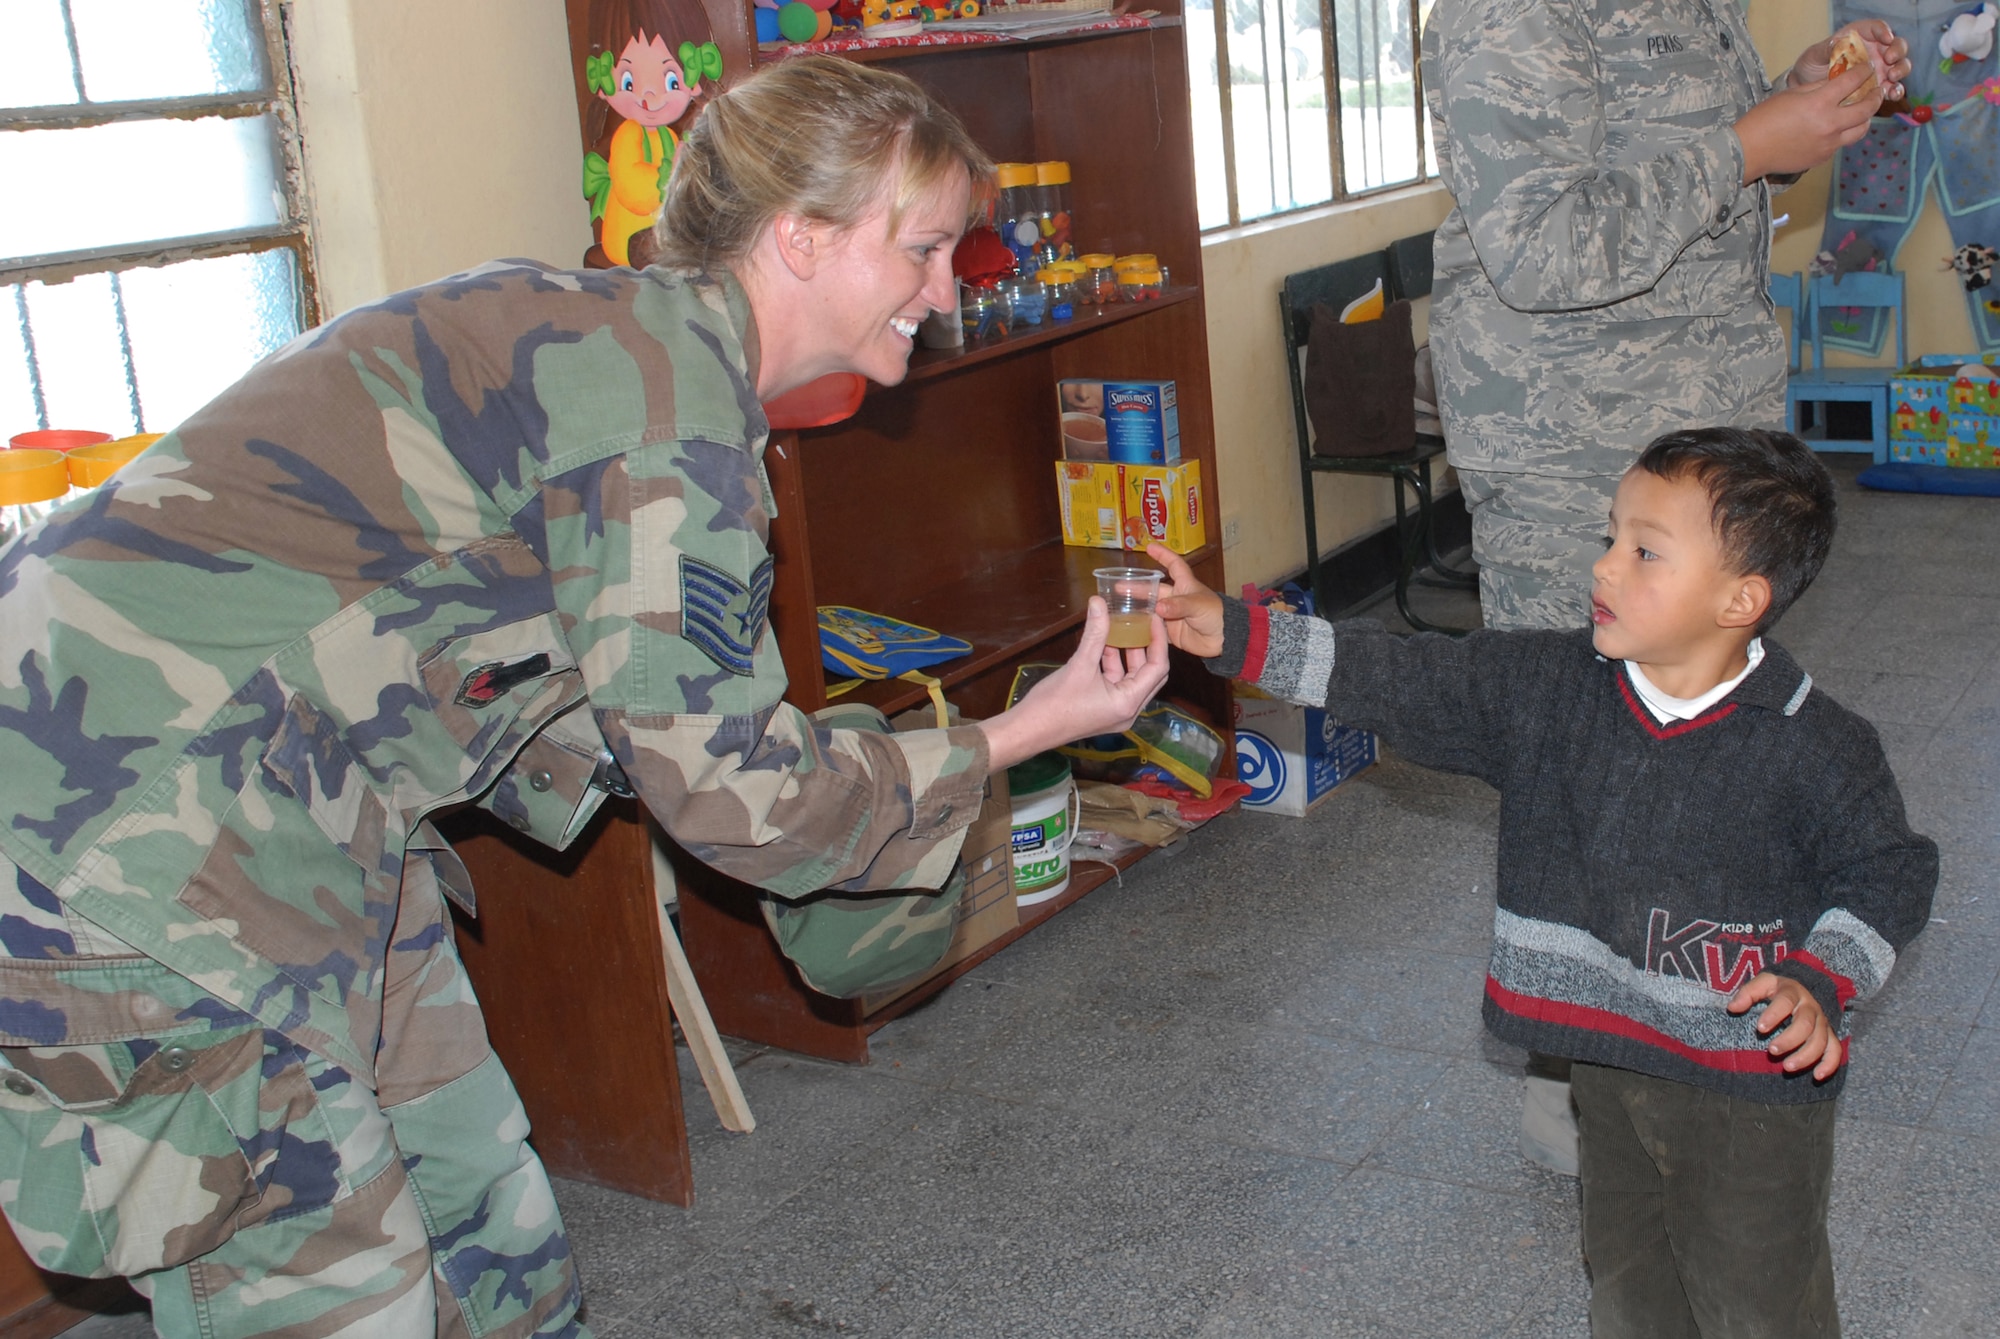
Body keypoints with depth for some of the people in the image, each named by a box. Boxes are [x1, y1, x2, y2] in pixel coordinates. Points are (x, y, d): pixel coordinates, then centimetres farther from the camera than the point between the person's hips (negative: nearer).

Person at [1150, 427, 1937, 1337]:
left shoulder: (1815, 749, -18)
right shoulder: (1550, 688, -8)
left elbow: (1887, 875, -7)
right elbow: (1404, 683, -11)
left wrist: (1820, 985, -23)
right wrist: (1233, 634, -18)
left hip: (1754, 1077, -4)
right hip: (1611, 1054, 5)